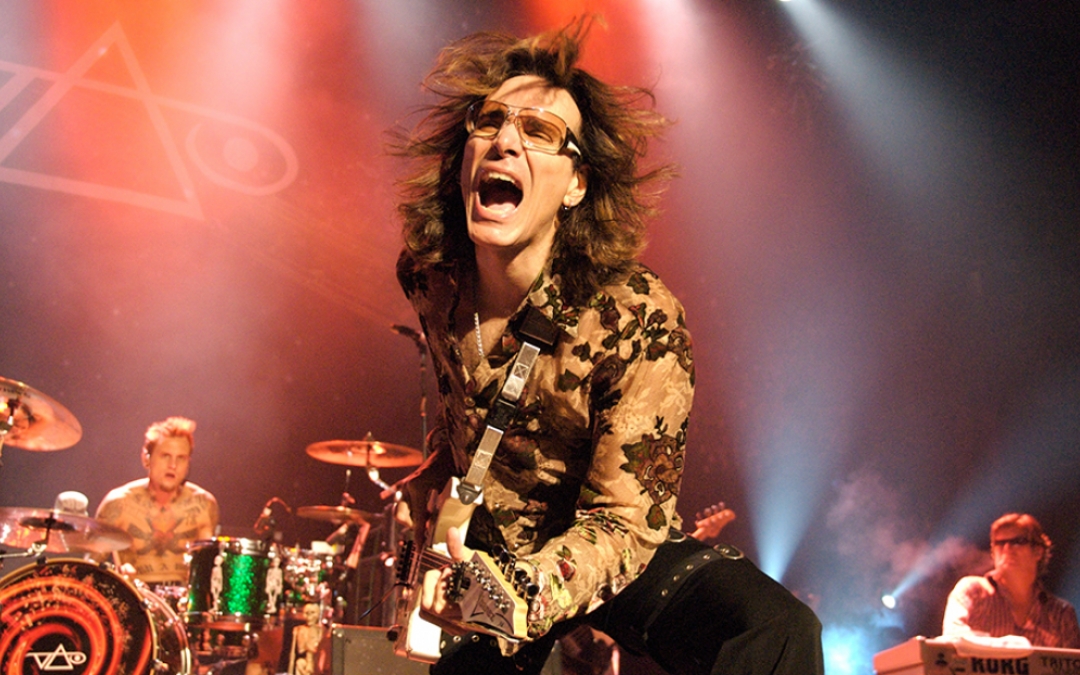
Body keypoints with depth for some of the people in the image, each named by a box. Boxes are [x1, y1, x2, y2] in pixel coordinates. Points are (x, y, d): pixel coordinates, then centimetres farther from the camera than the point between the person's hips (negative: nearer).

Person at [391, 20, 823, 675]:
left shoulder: (640, 315, -26)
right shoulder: (428, 276, -9)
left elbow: (624, 517, -25)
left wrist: (524, 594, -40)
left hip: (615, 559, -4)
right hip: (479, 550, 4)